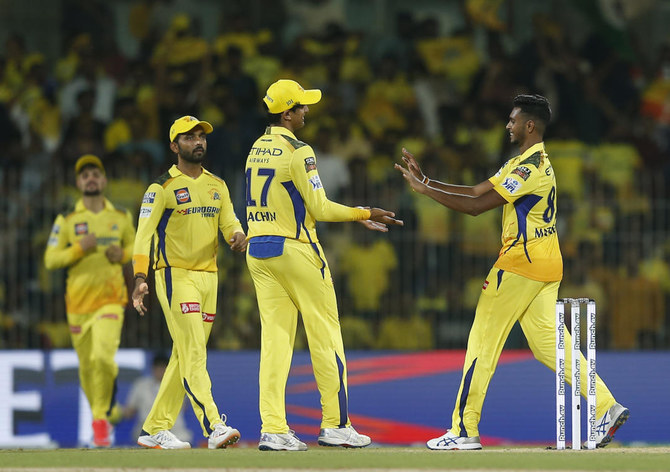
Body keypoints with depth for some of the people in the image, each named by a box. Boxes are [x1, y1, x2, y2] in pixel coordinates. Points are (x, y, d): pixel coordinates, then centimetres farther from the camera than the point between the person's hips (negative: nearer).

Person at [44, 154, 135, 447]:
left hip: (111, 300, -1)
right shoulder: (66, 221, 4)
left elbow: (134, 246, 21)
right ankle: (109, 412, 29)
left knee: (103, 356, -22)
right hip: (78, 302, 1)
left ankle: (101, 418, -7)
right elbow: (50, 260, 0)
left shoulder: (122, 217, 8)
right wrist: (79, 249, -14)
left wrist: (123, 254, -2)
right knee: (87, 366, 5)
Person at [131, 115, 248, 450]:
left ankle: (156, 429, 15)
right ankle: (213, 428, -25)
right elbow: (143, 233, -13)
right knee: (193, 354, -15)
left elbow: (229, 223, 9)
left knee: (185, 357, 8)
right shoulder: (162, 187, -5)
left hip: (208, 276, 7)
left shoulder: (217, 185, 14)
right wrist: (140, 277, -26)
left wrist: (238, 237, -17)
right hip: (175, 275, -7)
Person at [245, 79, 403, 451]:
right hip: (296, 251, -7)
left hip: (257, 252, 7)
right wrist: (366, 214, -4)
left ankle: (272, 430, -3)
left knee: (274, 338, 4)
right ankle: (335, 424, 5)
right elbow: (319, 208, -14)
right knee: (325, 335, 3)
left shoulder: (256, 150, 11)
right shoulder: (297, 151, -12)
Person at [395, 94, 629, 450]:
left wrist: (424, 190, -15)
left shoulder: (532, 167, -16)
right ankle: (606, 408, -1)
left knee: (483, 343, -4)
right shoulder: (523, 162, 17)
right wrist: (426, 181, 9)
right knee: (548, 344, 8)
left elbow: (476, 206, -19)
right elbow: (477, 192, 16)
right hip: (546, 265, 10)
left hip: (522, 264, -10)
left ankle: (464, 430, -2)